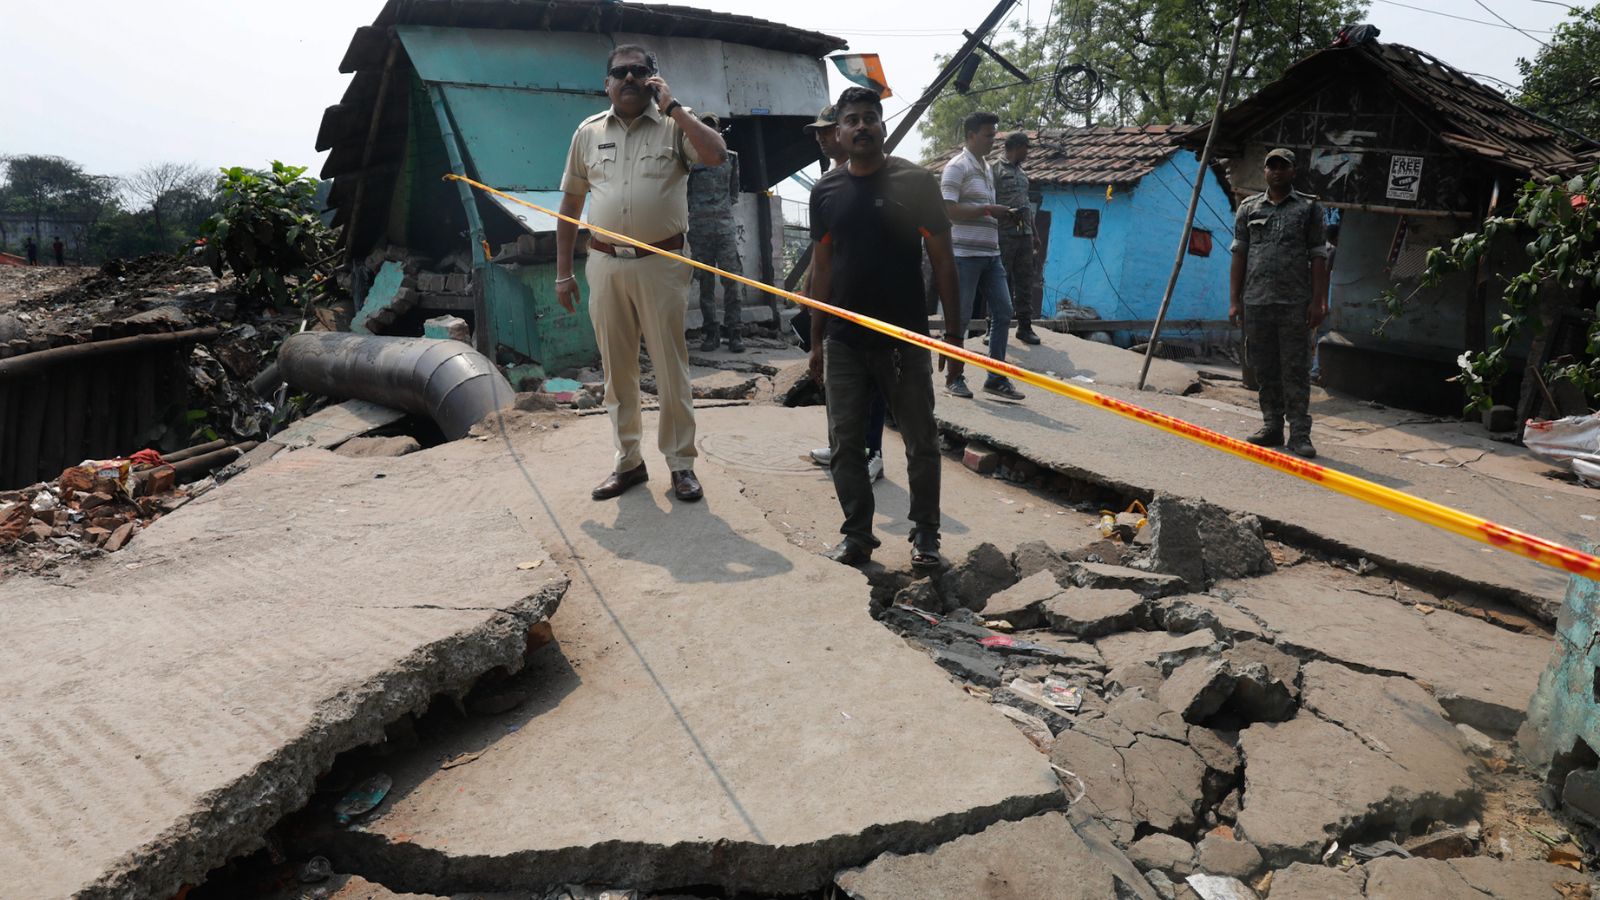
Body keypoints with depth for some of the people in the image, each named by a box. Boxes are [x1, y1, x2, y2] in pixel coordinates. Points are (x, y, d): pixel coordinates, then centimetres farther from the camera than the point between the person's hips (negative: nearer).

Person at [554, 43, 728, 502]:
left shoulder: (674, 124, 3)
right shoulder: (589, 131, 11)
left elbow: (717, 154, -17)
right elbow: (570, 204, 13)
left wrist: (673, 106, -10)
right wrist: (563, 272, 10)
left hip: (661, 264, -3)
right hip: (605, 266, 3)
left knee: (671, 366, 2)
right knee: (617, 369, 9)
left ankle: (681, 463, 13)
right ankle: (628, 461, 22)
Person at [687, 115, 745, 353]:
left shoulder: (730, 158, 14)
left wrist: (725, 207, 11)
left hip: (725, 224, 0)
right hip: (699, 226, 0)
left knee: (730, 278, -8)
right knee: (705, 281, 2)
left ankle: (733, 331, -5)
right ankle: (711, 332, 7)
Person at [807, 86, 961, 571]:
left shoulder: (915, 182, -2)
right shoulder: (826, 192, 8)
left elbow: (942, 260, -1)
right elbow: (822, 268, 12)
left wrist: (954, 331, -5)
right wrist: (816, 340, 10)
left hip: (905, 339, -3)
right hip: (844, 343, 3)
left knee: (921, 444, 4)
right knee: (846, 444, 7)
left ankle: (925, 536, 18)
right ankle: (857, 533, 20)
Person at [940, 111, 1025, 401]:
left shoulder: (987, 168, 20)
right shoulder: (957, 167, -6)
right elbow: (949, 209, -16)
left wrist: (1000, 215, 11)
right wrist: (987, 209, -16)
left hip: (991, 255, 8)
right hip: (965, 254, -8)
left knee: (1002, 313, 4)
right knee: (959, 318, -2)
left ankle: (996, 378, 11)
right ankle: (954, 379, 9)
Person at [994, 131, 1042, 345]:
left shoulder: (1022, 173, 20)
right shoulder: (996, 170, -3)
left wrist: (1034, 234, 21)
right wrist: (1006, 213, -22)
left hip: (1025, 235, 7)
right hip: (1004, 235, -7)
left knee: (1025, 282, 7)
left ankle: (1025, 327, 12)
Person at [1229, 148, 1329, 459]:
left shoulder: (1309, 208, 7)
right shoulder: (1249, 208, 12)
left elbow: (1318, 258, 3)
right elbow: (1239, 256, 10)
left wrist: (1318, 301, -5)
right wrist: (1234, 300, 3)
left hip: (1295, 304, -2)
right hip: (1256, 303, 3)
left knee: (1295, 370, -3)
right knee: (1265, 370, 8)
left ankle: (1300, 434, -1)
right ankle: (1272, 427, 17)